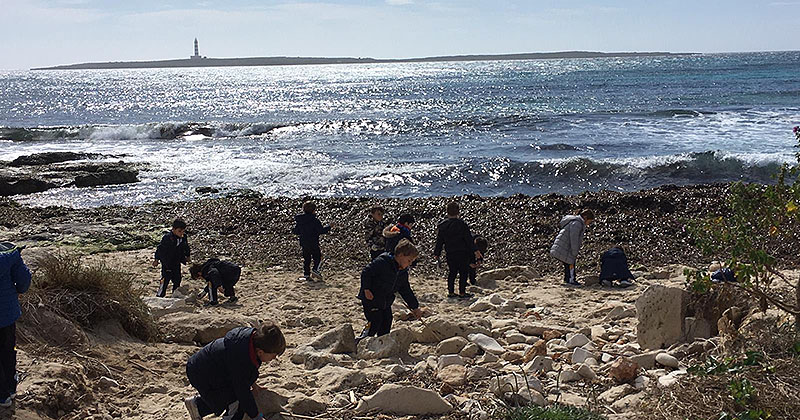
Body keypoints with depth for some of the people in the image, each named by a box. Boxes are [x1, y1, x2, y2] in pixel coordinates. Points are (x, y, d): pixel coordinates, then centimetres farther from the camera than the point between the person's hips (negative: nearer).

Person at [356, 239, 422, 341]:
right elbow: (366, 272, -17)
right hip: (371, 299, -8)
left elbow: (406, 291, 13)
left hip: (386, 302, 8)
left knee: (386, 325, 10)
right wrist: (366, 289, -23)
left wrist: (415, 307, 12)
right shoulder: (382, 262, -20)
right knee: (375, 323, -12)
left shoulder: (403, 273, 5)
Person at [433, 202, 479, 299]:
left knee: (452, 273, 15)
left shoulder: (442, 225, 1)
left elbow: (439, 241, 6)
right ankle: (462, 293, 5)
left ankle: (451, 292, 17)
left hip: (450, 254, 5)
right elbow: (469, 239, -11)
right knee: (463, 273, 4)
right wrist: (475, 250, -6)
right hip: (463, 254, -5)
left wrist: (437, 253, 14)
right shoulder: (462, 224, -12)